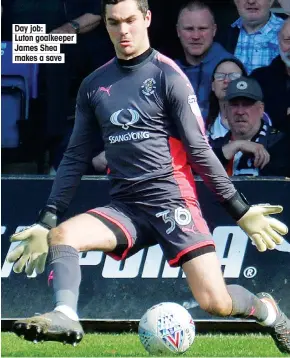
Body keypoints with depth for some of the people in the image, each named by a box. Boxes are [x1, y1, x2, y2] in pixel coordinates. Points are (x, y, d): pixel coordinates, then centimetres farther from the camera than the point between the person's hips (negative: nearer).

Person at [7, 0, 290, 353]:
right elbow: (75, 157, 15)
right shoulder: (93, 85, 11)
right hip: (124, 207, 5)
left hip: (171, 201, -4)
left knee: (216, 303, -12)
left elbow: (199, 151, -2)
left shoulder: (167, 76, -4)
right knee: (61, 235, -22)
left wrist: (241, 211, -4)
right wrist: (46, 221, 8)